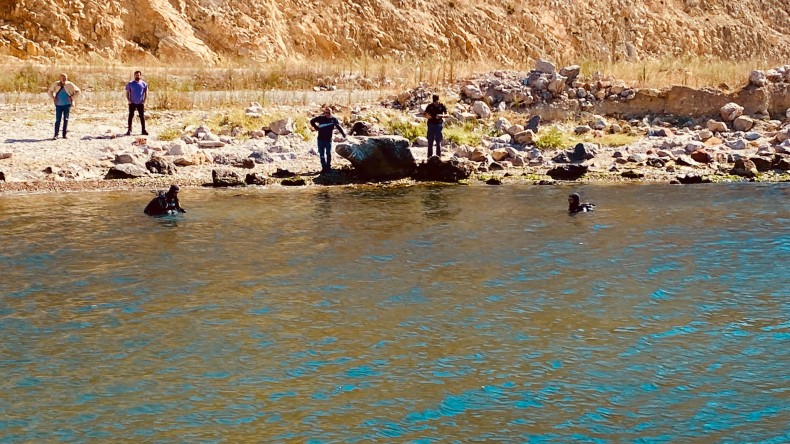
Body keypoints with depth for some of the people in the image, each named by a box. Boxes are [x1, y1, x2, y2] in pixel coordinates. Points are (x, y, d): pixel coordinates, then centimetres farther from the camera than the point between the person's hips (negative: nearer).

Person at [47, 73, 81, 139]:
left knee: (66, 120, 4)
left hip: (67, 105, 0)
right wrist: (53, 98, 2)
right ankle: (56, 135, -3)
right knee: (58, 120, -5)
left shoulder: (69, 85, -4)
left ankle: (64, 134, 11)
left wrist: (72, 98, -6)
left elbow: (77, 91, 4)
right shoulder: (56, 84, -1)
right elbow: (50, 91, 15)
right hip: (59, 105, 0)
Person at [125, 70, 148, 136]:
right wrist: (128, 100, -6)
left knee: (142, 116, 2)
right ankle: (129, 130, 7)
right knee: (131, 116, 1)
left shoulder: (144, 84, 2)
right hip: (132, 103, 0)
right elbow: (127, 92, 5)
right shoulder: (130, 84, 0)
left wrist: (144, 101, -2)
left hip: (140, 103, 0)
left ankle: (143, 130, 8)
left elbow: (146, 93, 7)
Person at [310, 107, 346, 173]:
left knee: (328, 154, -1)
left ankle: (328, 167, 10)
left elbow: (339, 127, 0)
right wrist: (316, 128, -1)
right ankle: (324, 167, 12)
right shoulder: (321, 118, -2)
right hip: (321, 139, 1)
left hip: (328, 140, -1)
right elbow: (312, 121, 7)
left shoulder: (333, 120, -1)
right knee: (322, 154, 4)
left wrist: (343, 134, -9)